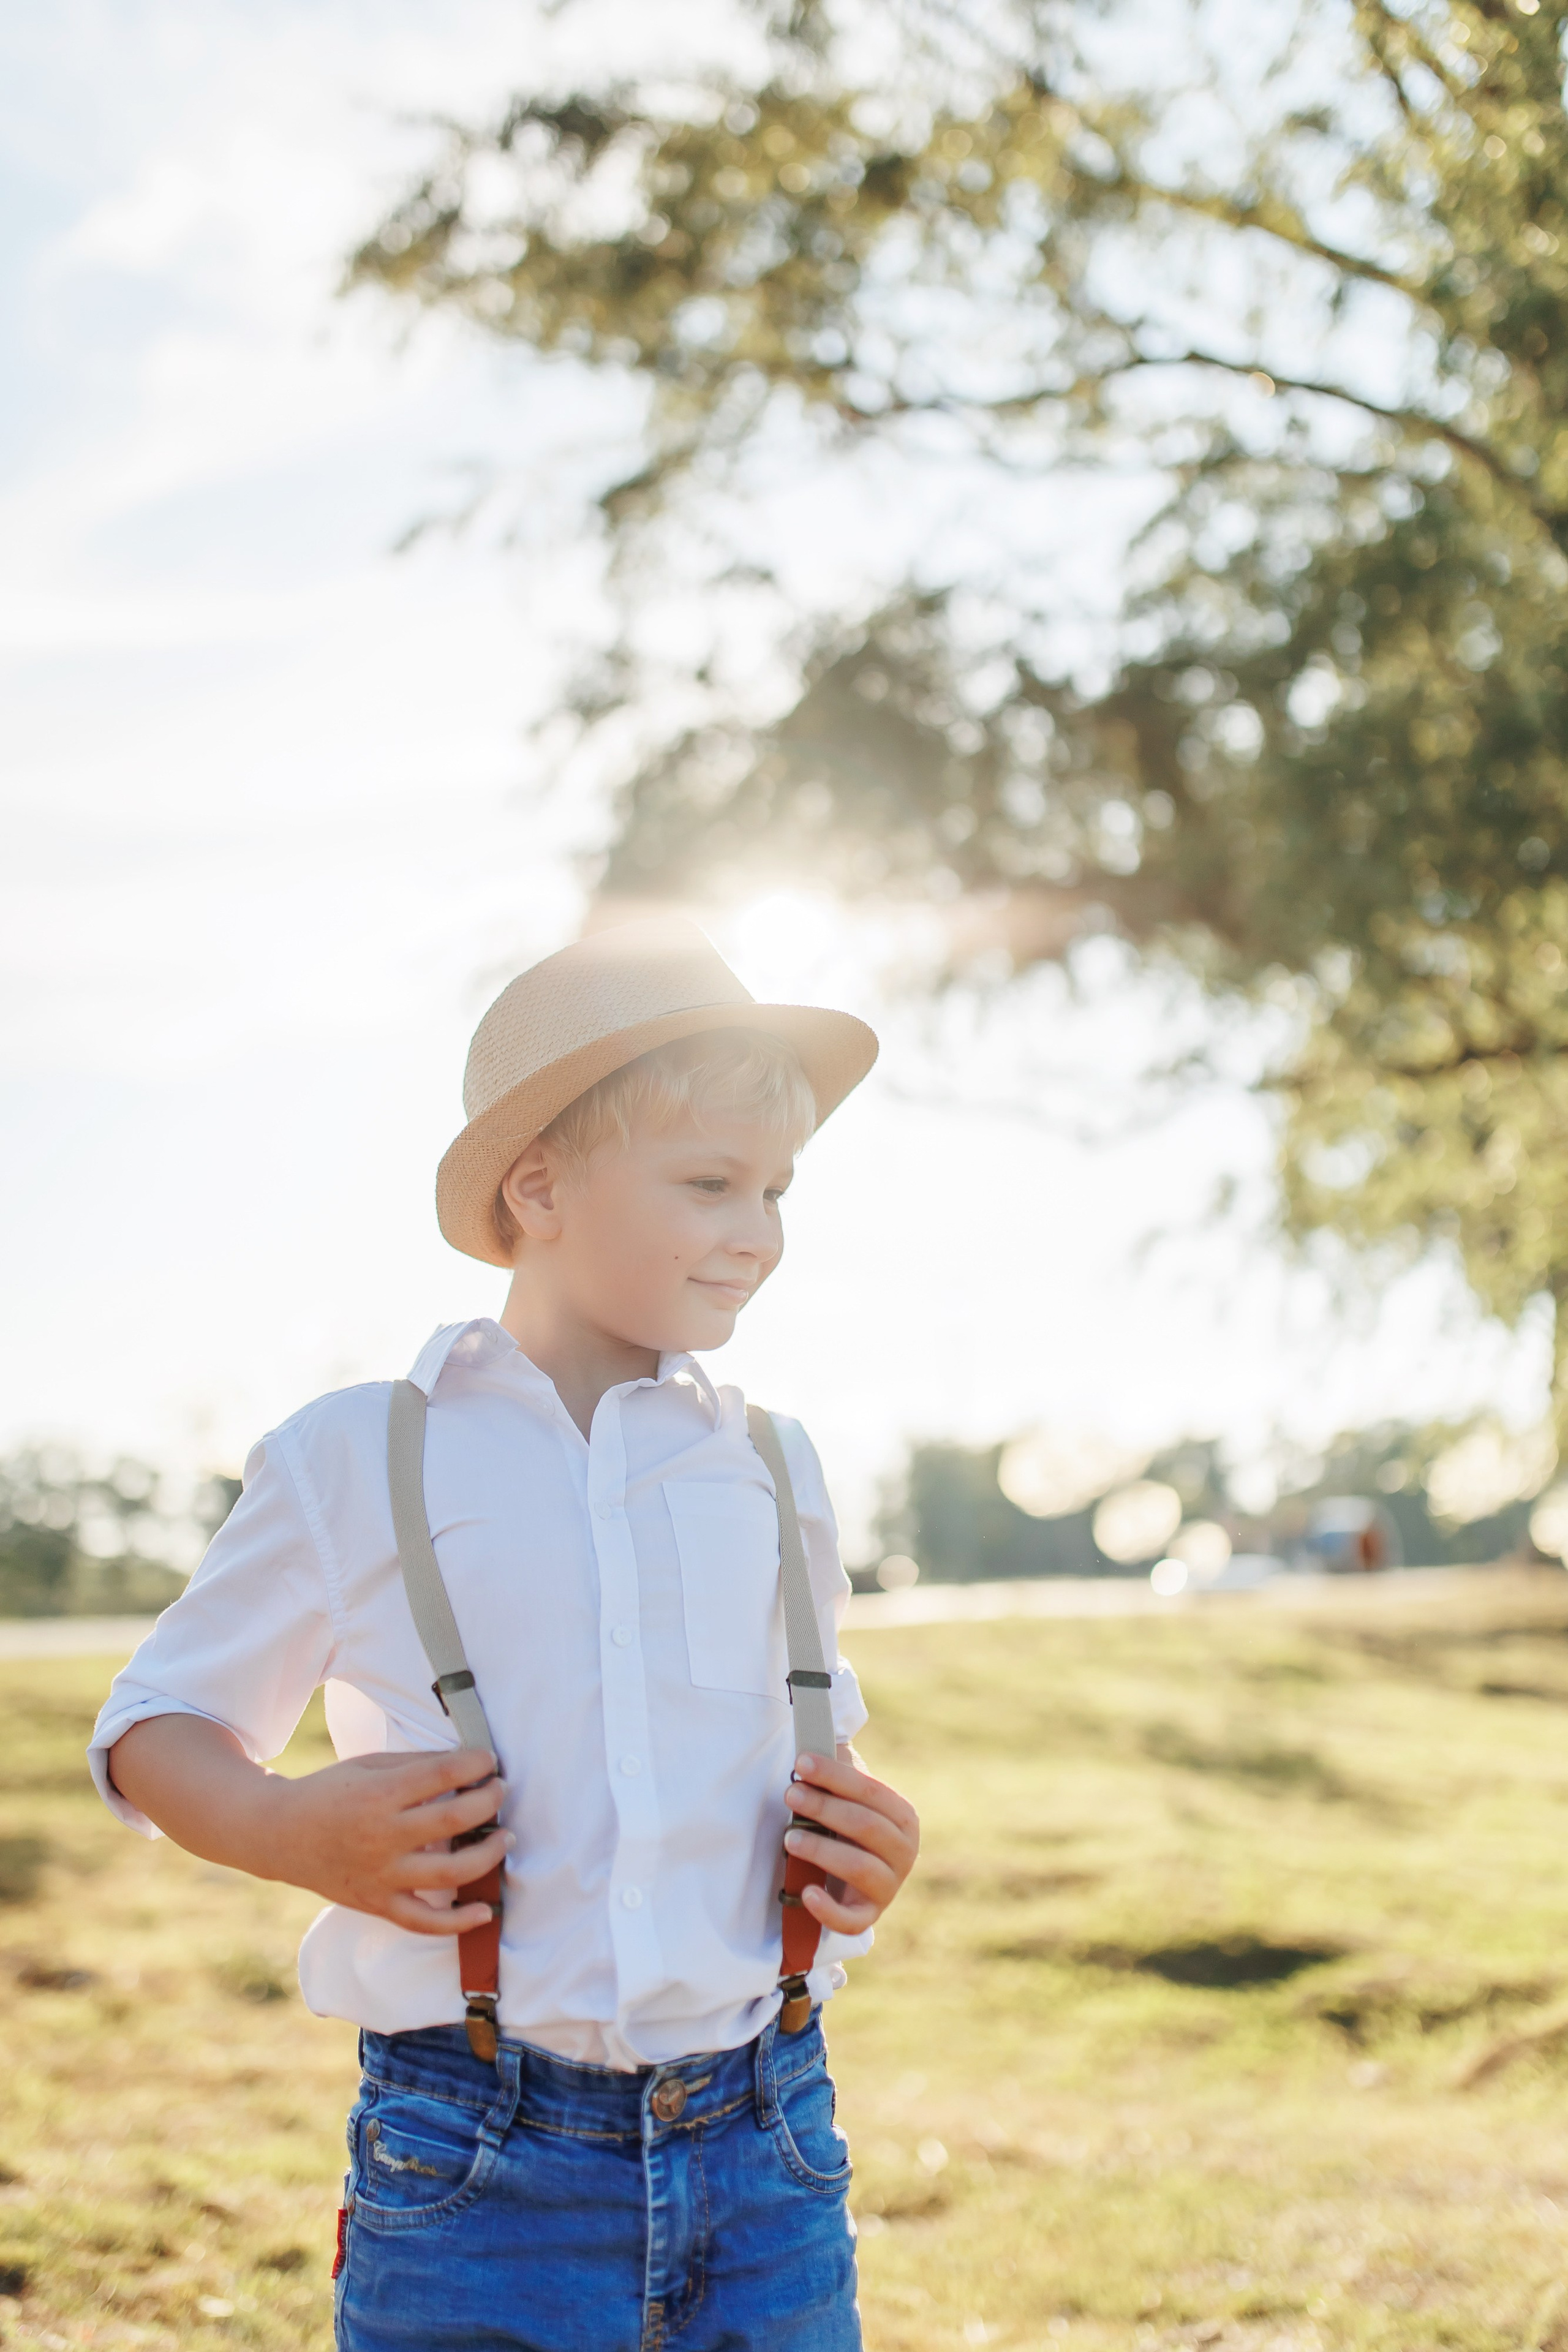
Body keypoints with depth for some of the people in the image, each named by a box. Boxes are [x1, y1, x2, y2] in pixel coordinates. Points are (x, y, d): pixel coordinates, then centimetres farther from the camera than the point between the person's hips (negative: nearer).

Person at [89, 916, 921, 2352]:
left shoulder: (771, 1470, 11)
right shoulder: (353, 1464, 0)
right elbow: (153, 1729, 8)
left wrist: (870, 1852, 3)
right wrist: (287, 1832, -11)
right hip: (477, 2179, -3)